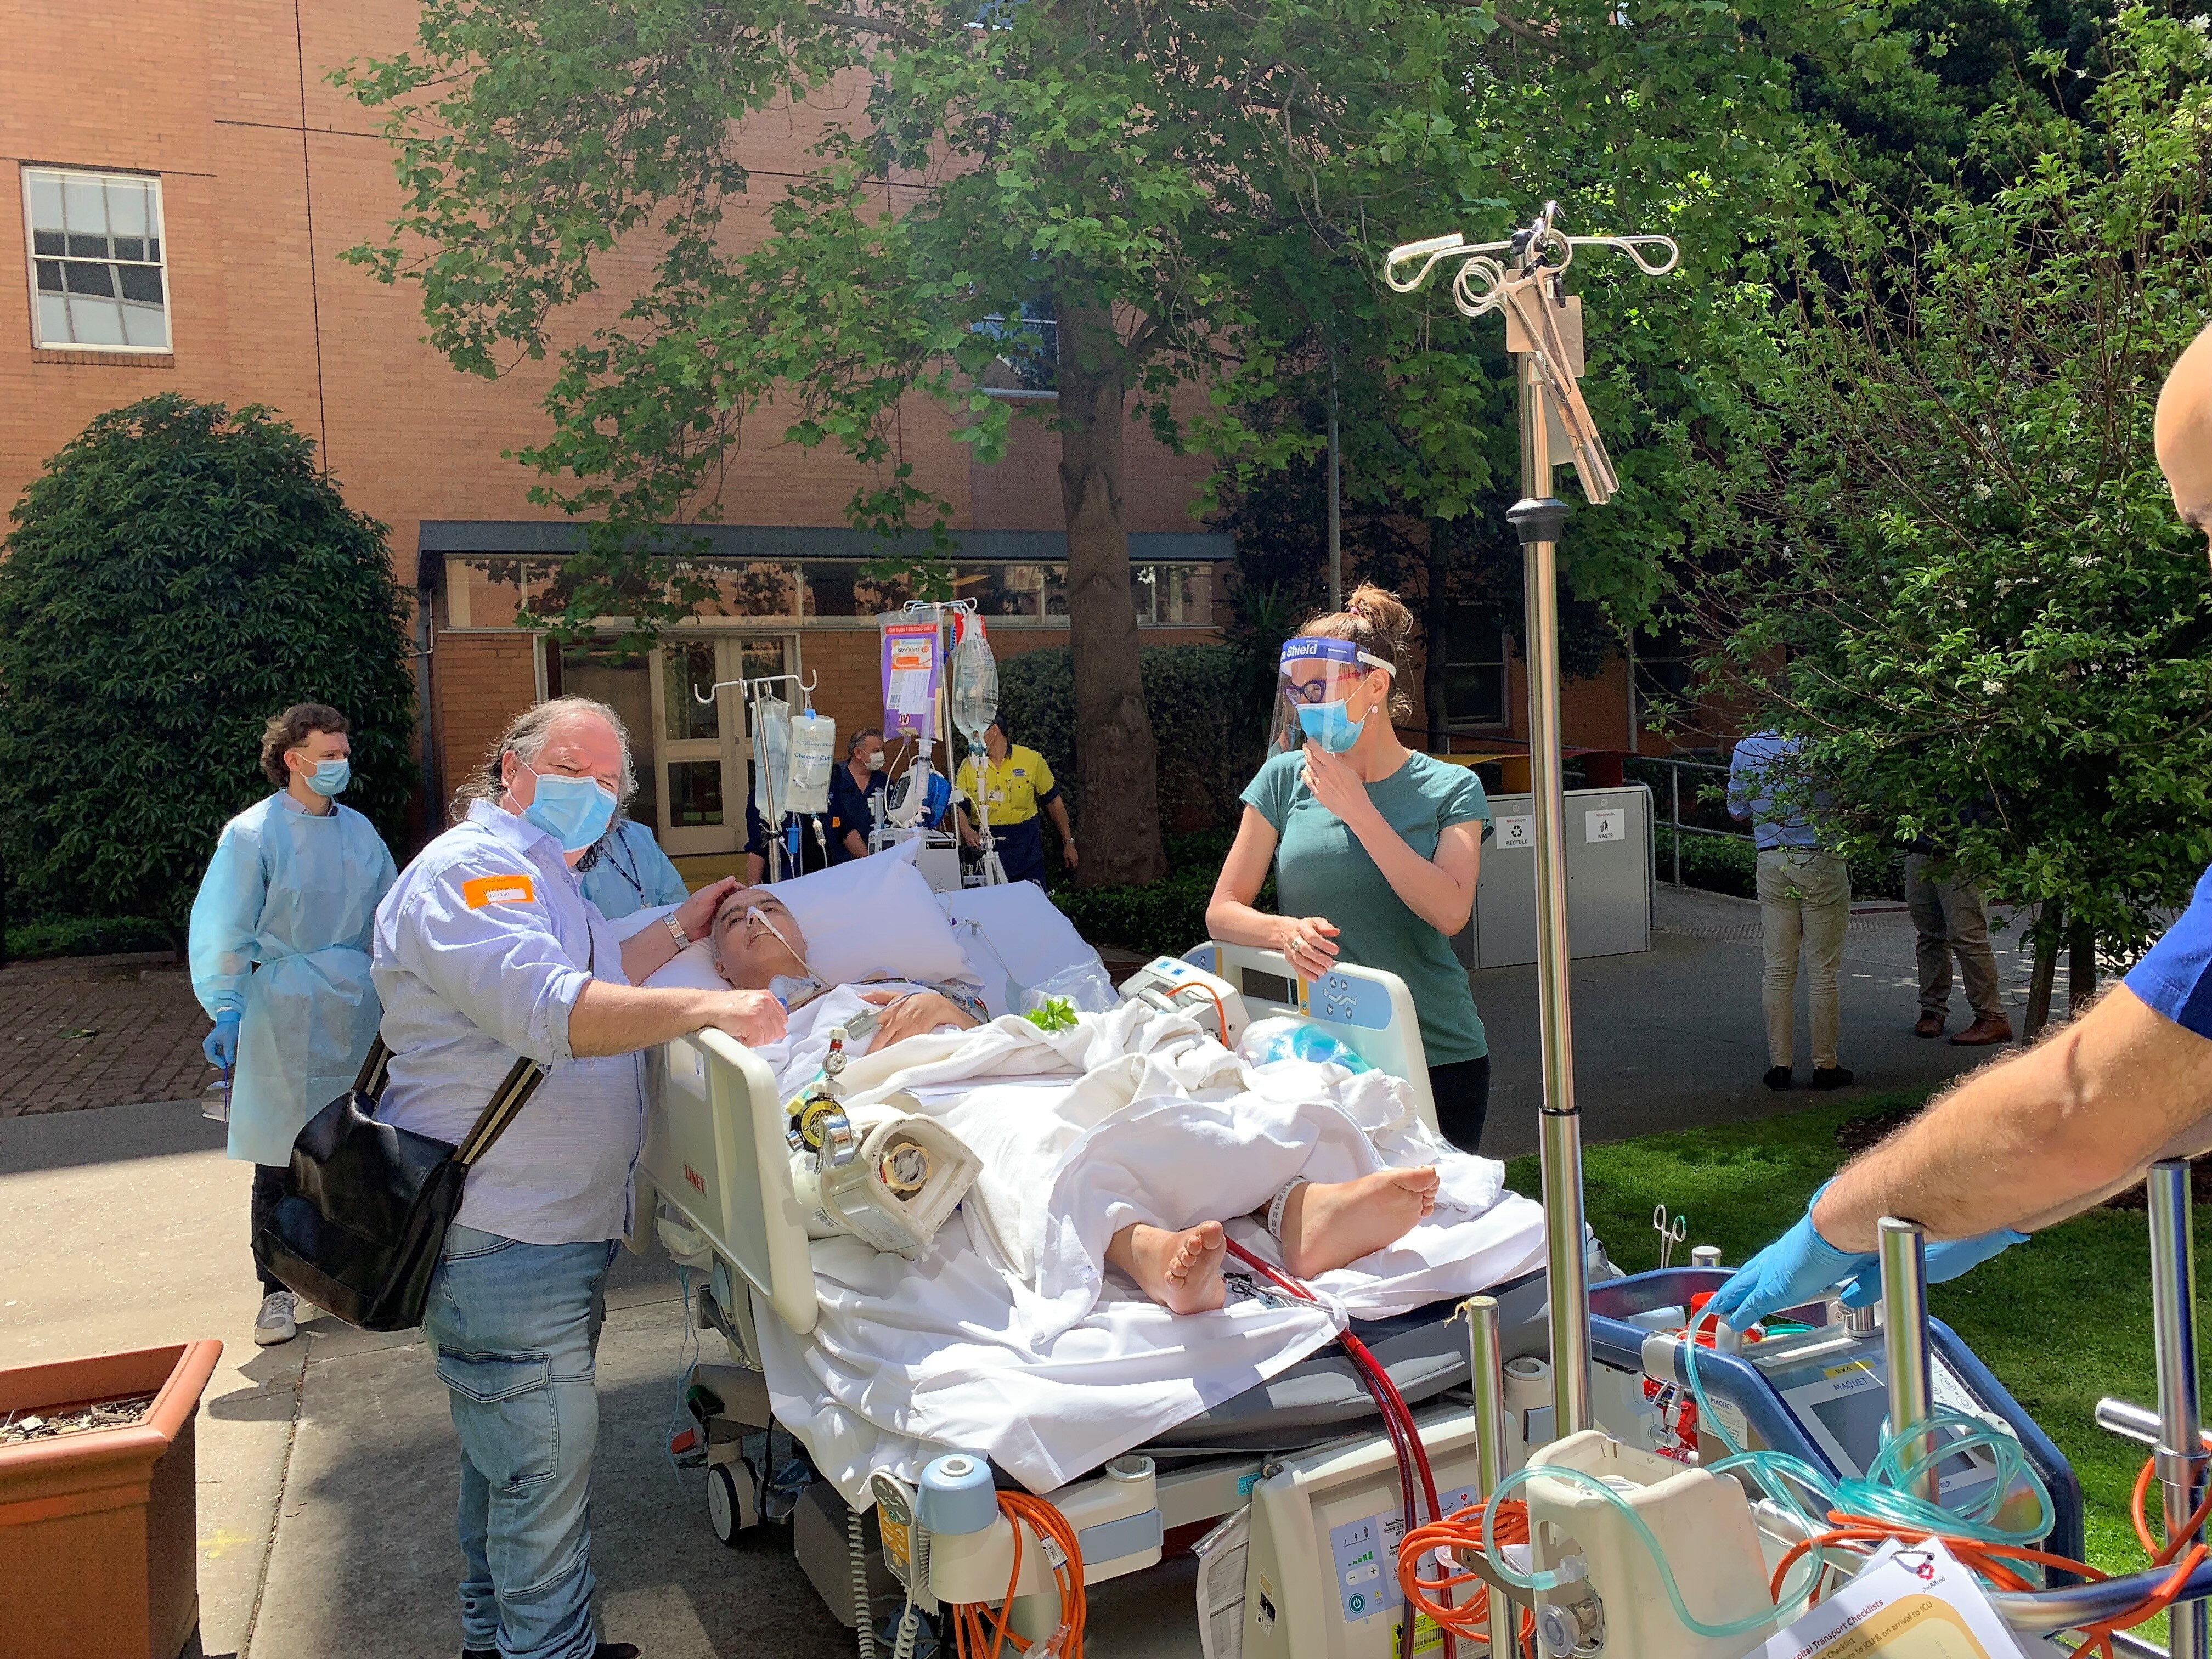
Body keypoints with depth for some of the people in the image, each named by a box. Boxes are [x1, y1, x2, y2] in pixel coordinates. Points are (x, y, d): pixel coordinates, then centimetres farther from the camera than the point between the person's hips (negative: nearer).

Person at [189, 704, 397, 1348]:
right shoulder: (253, 834, -6)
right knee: (280, 1164, 2)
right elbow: (222, 931, -7)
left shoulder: (359, 830, 9)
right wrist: (226, 1011, -12)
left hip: (356, 1011, 4)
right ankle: (278, 1292, 15)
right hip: (283, 1013, -4)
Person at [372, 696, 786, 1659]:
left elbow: (592, 982, 32)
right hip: (502, 1244, -11)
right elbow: (548, 1008, -33)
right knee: (545, 1471, -1)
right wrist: (702, 1008, -41)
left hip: (550, 1233, 11)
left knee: (508, 1454, 24)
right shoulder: (470, 870, -18)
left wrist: (679, 930, 24)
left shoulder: (543, 877, 18)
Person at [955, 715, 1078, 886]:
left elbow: (1054, 801, 6)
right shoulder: (968, 765, 1)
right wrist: (967, 832, -26)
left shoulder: (1032, 760, -2)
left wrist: (1068, 842, 9)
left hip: (1027, 855, -1)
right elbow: (958, 807, -5)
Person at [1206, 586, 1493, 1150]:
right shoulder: (1285, 779, 1)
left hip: (1438, 1057, 0)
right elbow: (1222, 912, 1)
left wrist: (1356, 809, -17)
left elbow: (1450, 911, -17)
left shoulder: (1450, 788, -2)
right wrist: (1287, 929, -20)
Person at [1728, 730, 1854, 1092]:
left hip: (1772, 864, 3)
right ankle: (1825, 1066, 11)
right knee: (1823, 973, 4)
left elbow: (1737, 811, 11)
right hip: (1822, 865, -3)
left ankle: (1779, 1065, 12)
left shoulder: (1747, 748, -1)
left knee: (1777, 972, 8)